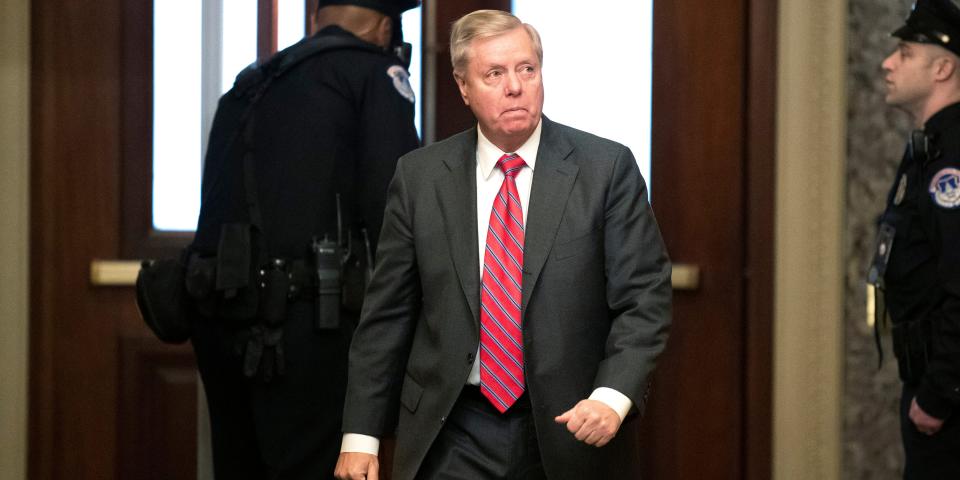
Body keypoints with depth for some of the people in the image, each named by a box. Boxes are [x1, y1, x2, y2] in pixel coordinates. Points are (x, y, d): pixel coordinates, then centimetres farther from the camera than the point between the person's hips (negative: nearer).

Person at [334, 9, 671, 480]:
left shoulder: (606, 168, -2)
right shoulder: (419, 176, 3)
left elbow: (644, 297, -4)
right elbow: (387, 313, 5)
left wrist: (612, 396, -19)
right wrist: (360, 435, 2)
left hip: (566, 430, -1)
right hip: (451, 440, 1)